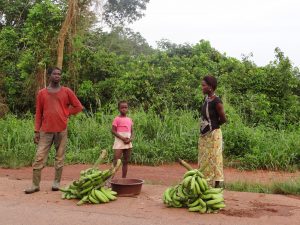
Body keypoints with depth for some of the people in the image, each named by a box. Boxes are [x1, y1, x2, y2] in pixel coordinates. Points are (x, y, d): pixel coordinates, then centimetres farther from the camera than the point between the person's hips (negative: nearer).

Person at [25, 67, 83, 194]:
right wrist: (36, 131, 3)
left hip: (61, 130, 0)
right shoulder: (42, 93, 6)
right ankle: (35, 184, 2)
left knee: (59, 157, 3)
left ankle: (56, 182, 11)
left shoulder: (66, 92, 4)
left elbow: (78, 106, 10)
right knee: (39, 157, -3)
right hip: (46, 130, 0)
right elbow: (38, 113, 7)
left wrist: (66, 114, 3)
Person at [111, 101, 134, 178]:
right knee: (116, 161, -14)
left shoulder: (129, 120, 12)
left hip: (128, 143, 6)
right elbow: (113, 130, -9)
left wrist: (130, 139, -7)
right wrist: (122, 138, -18)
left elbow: (132, 131, 13)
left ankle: (124, 178, 18)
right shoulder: (117, 119, -4)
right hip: (119, 142, -6)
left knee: (126, 161, 9)